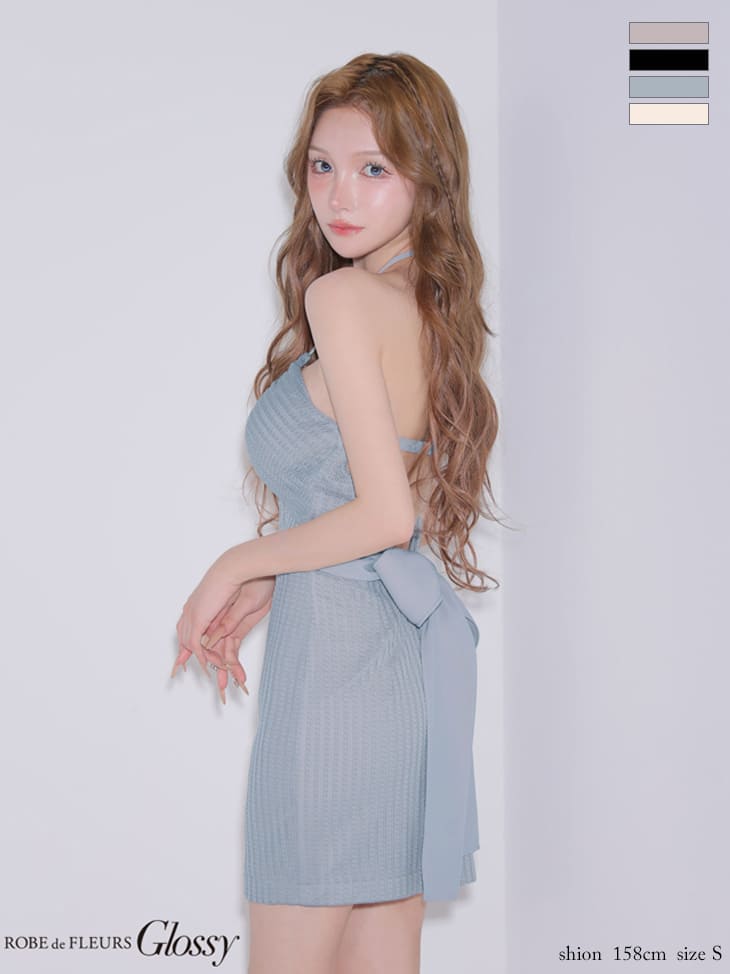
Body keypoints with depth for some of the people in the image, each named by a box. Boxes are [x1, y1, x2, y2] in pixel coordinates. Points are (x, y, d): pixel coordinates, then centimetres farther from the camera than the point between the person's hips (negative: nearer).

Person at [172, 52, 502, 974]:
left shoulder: (341, 297, -14)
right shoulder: (433, 307, 11)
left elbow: (384, 515, -20)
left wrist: (241, 561, -6)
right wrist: (268, 583, 14)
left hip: (336, 660, -8)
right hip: (414, 660, 9)